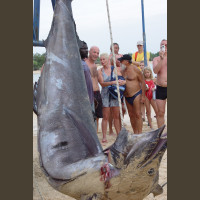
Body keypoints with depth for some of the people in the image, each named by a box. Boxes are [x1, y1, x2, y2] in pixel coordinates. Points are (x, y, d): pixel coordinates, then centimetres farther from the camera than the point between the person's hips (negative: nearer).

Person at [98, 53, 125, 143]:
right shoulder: (100, 71, 1)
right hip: (105, 94, -2)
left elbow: (122, 79, 4)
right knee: (105, 117, -2)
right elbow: (102, 83, -11)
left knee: (117, 116, 5)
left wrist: (122, 82, -20)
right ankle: (104, 136, 3)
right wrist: (113, 82, -24)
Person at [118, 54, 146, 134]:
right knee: (131, 115, 8)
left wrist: (143, 95, -13)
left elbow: (143, 82, -8)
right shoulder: (122, 70, 7)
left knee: (138, 114, -8)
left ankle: (140, 133, -5)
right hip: (127, 97, 6)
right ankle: (135, 133, 16)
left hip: (136, 95, -6)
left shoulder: (135, 69, -9)